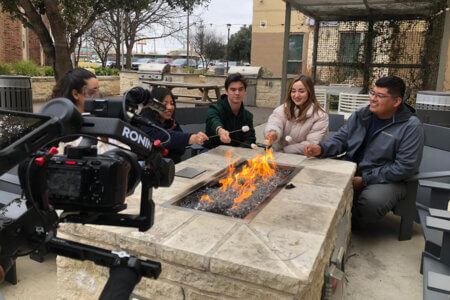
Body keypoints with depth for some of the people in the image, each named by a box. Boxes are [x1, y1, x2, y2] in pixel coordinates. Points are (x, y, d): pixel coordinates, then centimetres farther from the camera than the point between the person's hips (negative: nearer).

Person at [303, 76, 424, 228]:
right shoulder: (360, 115, 5)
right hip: (352, 172, 4)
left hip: (387, 180, -4)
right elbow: (340, 139, 8)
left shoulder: (411, 126, -11)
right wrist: (321, 148, -16)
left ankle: (352, 227, -1)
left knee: (372, 200, -36)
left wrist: (365, 180, -17)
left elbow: (405, 167, -15)